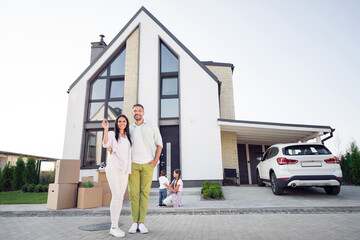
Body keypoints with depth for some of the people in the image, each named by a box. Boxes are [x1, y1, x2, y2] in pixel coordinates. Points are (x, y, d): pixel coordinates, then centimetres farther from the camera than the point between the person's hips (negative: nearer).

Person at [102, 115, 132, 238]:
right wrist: (106, 128, -15)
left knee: (120, 197, 3)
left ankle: (116, 225, 10)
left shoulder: (128, 137, 22)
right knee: (117, 196, -13)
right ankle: (114, 227, -7)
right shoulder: (112, 134, 9)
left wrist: (129, 170, 17)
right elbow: (105, 144, -11)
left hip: (124, 169, 5)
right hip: (113, 167, -5)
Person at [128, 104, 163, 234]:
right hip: (133, 164, 2)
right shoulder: (129, 129, 14)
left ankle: (141, 222, 5)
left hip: (148, 164, -1)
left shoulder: (152, 127, 8)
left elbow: (159, 144, 7)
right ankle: (134, 222, 7)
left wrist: (156, 160, -4)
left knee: (145, 192, -2)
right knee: (133, 193, -2)